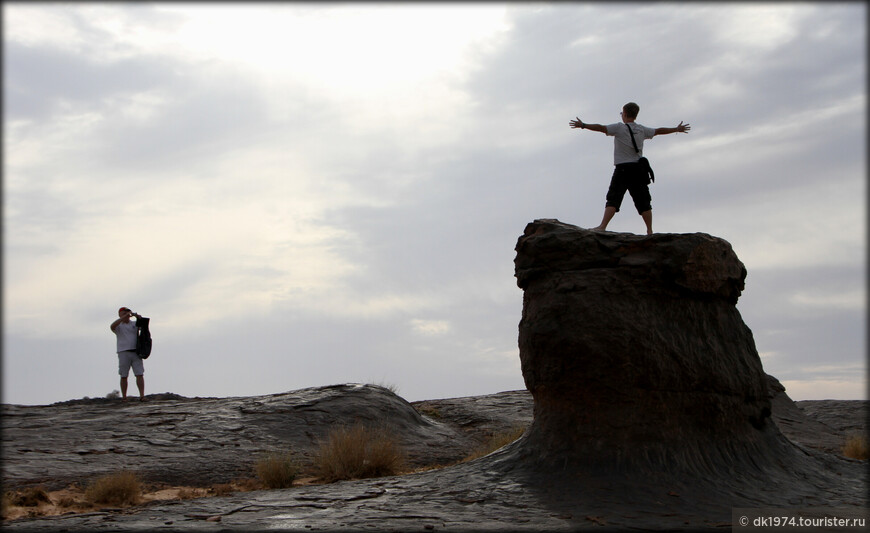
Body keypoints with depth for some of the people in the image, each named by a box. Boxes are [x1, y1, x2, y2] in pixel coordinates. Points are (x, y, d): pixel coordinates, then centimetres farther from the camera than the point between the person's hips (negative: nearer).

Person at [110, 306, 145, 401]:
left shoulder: (134, 324, 17)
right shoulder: (118, 326, 6)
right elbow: (112, 326, -14)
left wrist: (136, 315, -10)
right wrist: (124, 317, -22)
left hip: (136, 352, 2)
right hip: (123, 353, -2)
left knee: (140, 375, -9)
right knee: (124, 376, 1)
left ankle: (142, 395, -14)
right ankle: (124, 397, 5)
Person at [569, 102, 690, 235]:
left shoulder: (619, 127, -2)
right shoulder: (642, 130, 13)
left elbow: (601, 128, -12)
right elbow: (659, 131, 26)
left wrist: (583, 125, -8)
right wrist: (677, 129, 41)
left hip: (622, 169, -4)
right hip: (638, 170, 4)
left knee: (613, 199, -9)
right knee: (643, 201, 7)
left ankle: (602, 226, -23)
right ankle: (650, 231, 7)